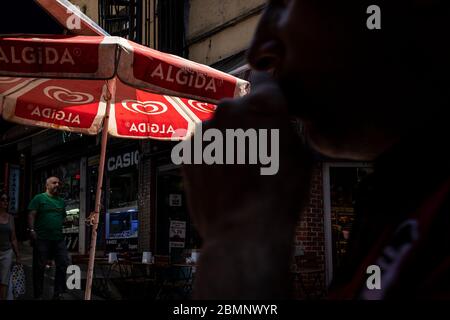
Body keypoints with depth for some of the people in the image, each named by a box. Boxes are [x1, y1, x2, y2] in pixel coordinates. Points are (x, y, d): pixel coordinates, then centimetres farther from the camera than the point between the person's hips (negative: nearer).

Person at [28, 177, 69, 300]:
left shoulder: (61, 202, 19)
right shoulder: (39, 198, 1)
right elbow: (31, 215, -6)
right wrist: (32, 230, -16)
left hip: (58, 239, 6)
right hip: (42, 239, -5)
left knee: (63, 264, 1)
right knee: (39, 267, 0)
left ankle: (58, 293, 10)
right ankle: (38, 295, 9)